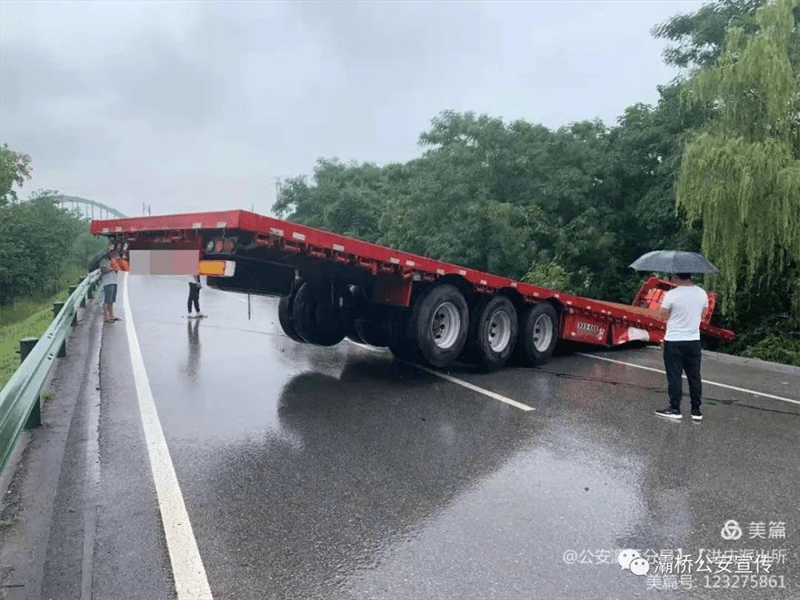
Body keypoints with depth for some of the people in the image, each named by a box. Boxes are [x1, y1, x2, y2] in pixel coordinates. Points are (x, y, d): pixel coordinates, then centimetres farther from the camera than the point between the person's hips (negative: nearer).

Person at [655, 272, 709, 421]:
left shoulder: (671, 295, -16)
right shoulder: (702, 293, 0)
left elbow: (663, 316, -7)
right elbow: (703, 315, 11)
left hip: (674, 341, -4)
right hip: (694, 341, 5)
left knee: (674, 376, 3)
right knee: (694, 376, 11)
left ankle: (674, 409, 8)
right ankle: (696, 410, 17)